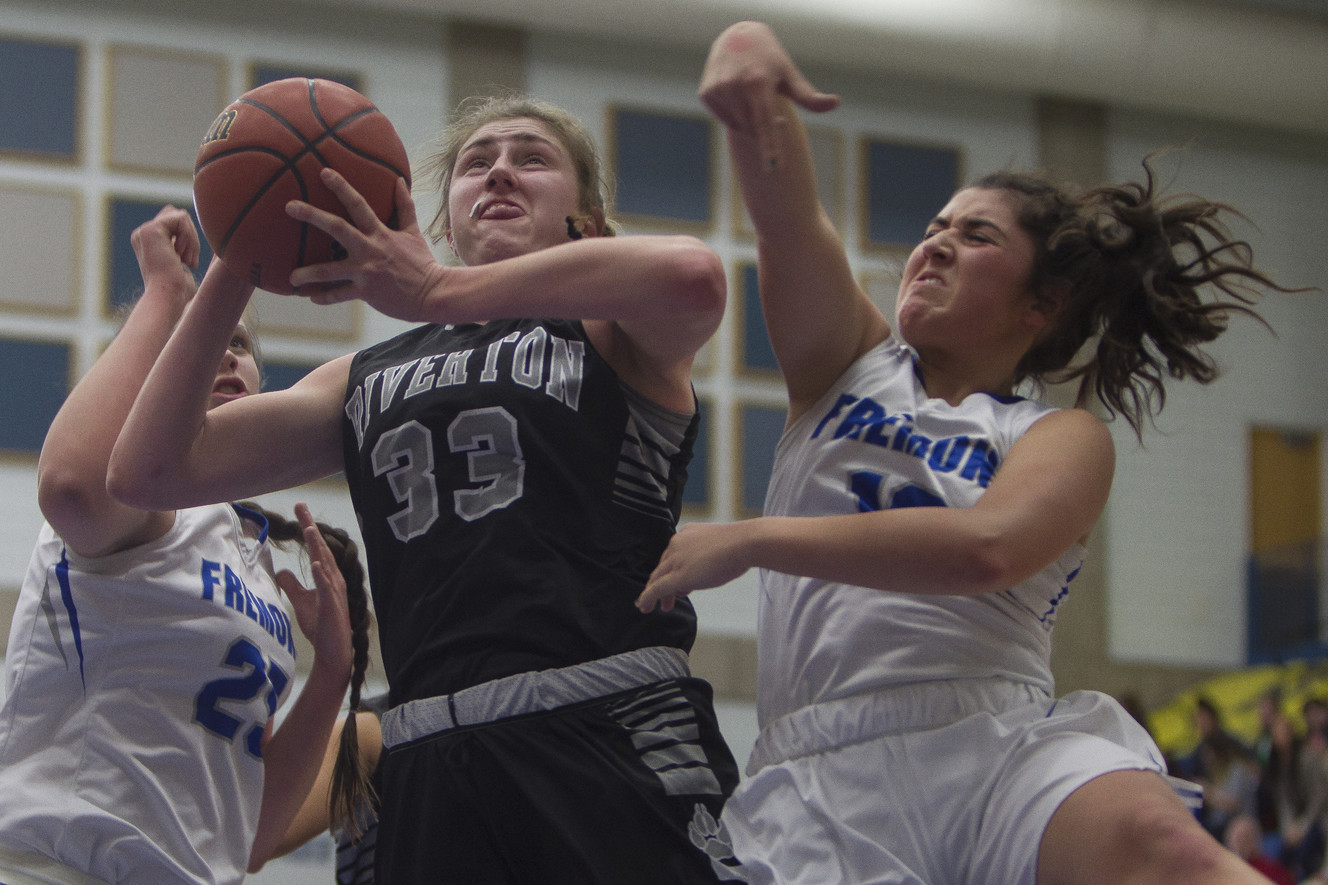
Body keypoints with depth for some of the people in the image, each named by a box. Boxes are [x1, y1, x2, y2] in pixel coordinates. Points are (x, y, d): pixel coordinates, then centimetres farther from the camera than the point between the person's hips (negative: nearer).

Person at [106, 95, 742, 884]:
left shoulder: (611, 330, 11)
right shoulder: (366, 381, 24)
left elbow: (692, 274, -16)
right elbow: (150, 471, 17)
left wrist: (439, 293, -13)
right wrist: (237, 271, 9)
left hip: (616, 740, -4)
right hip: (431, 770, 4)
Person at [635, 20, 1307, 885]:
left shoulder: (1066, 439, 13)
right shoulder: (848, 361, 23)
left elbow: (986, 548, -10)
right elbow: (788, 213, 5)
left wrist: (751, 539, -9)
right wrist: (749, 48, -14)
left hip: (1002, 747, -2)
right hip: (825, 777, 2)